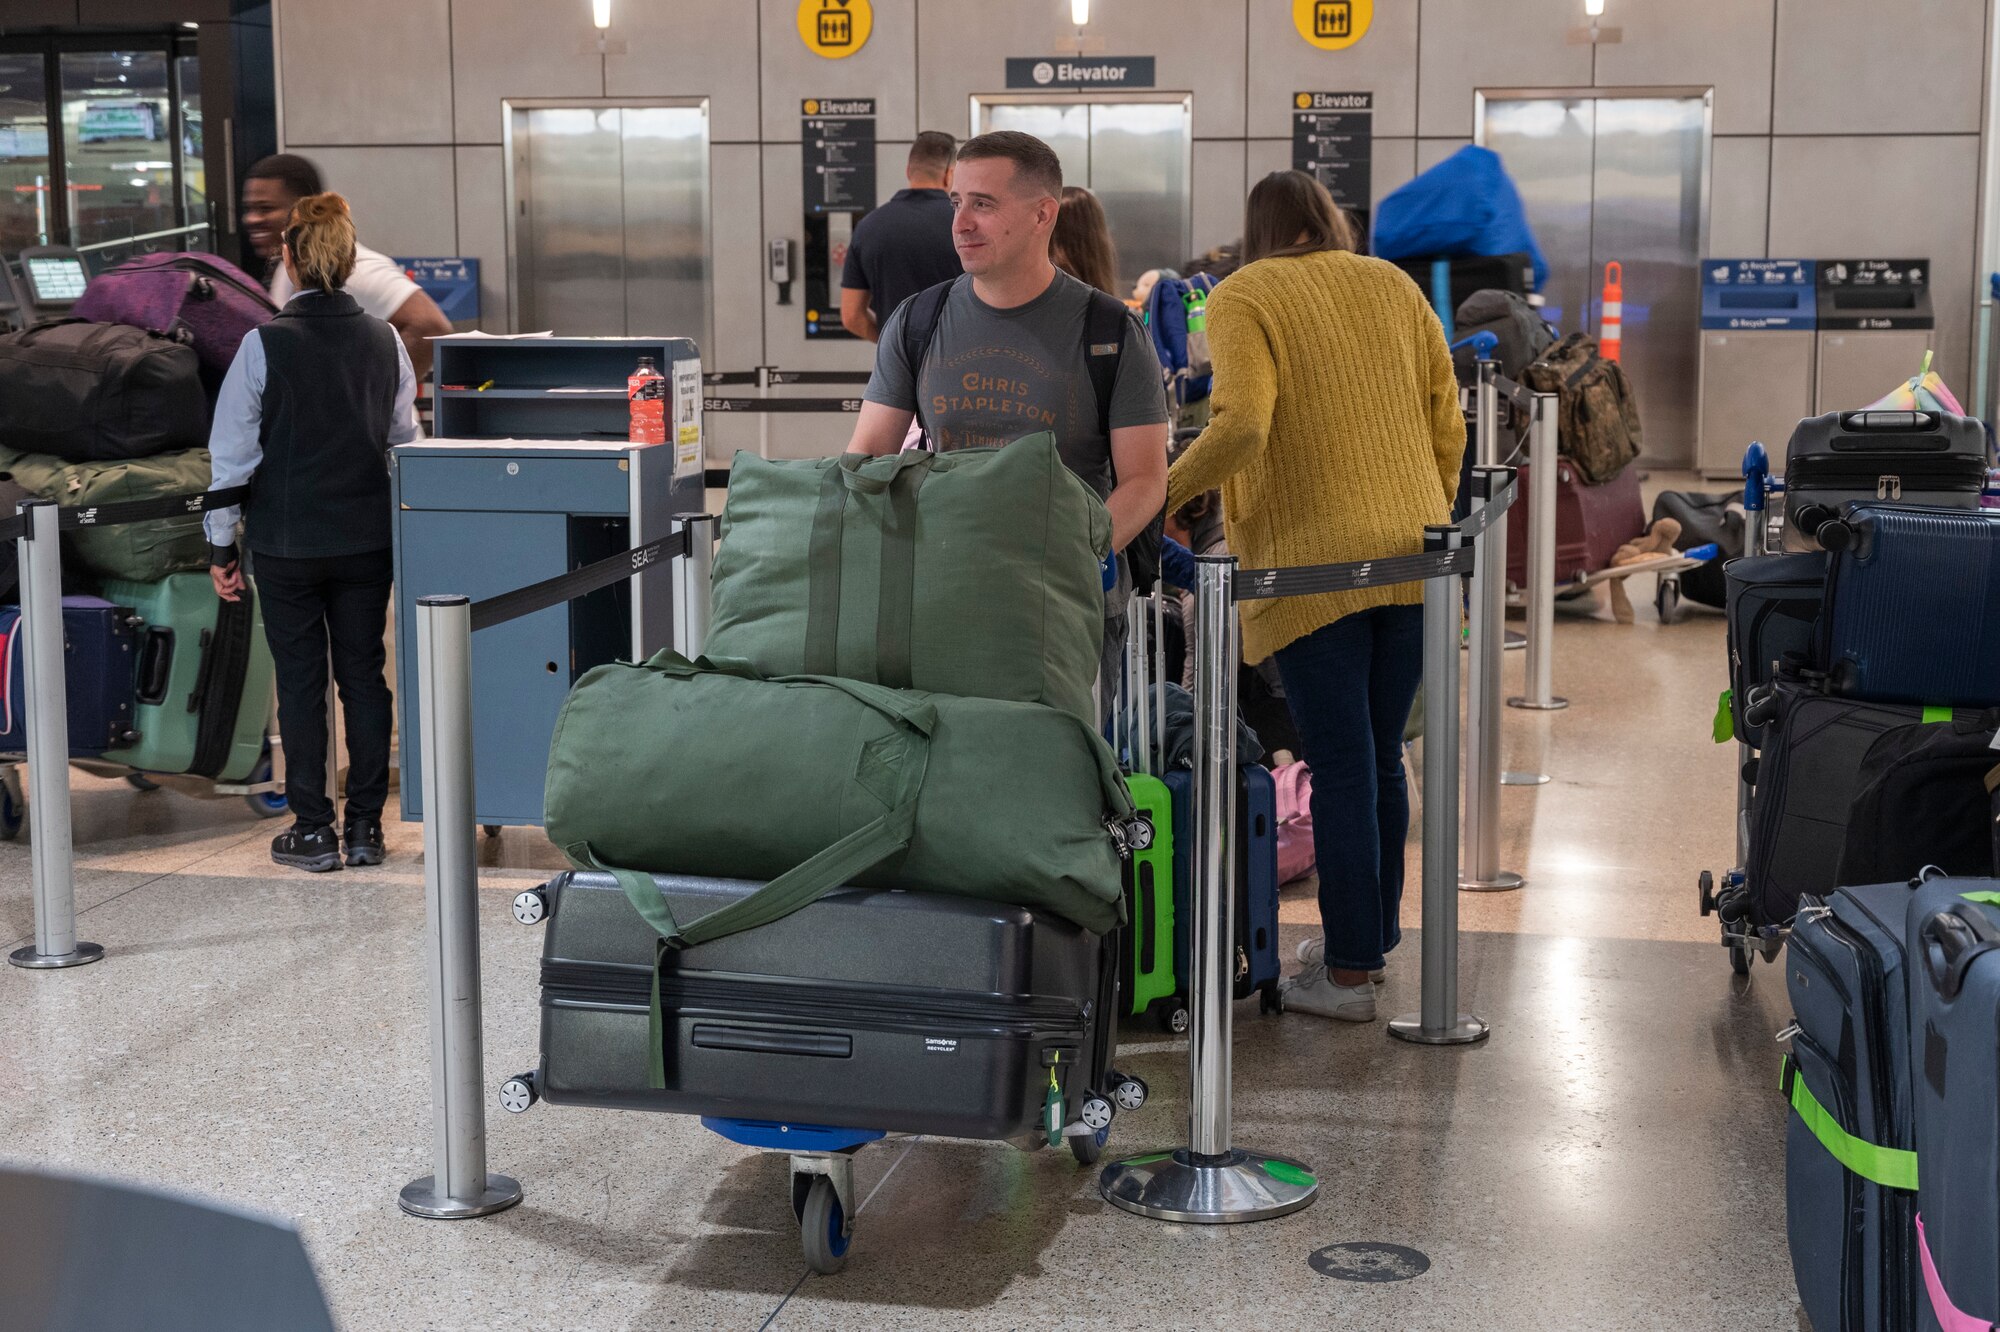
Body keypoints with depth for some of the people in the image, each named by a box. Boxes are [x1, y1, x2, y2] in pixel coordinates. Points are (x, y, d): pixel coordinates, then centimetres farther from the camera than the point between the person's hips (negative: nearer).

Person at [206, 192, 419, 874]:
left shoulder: (265, 344, -11)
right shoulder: (386, 341, -1)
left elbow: (232, 454, -8)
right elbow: (406, 443, 8)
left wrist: (222, 545, 1)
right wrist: (405, 539, 19)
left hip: (287, 542, -3)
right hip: (368, 538, 3)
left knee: (300, 682, 6)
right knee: (364, 675, 9)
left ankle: (312, 830, 11)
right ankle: (365, 827, 13)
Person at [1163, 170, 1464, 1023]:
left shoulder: (1242, 299, -2)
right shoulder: (1395, 288, 13)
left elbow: (1243, 427, -17)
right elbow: (1446, 425, 12)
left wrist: (1160, 496, -8)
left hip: (1313, 562, -5)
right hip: (1411, 555, 5)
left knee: (1341, 770, -2)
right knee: (1382, 759, 15)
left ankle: (1349, 972, 4)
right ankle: (1373, 936, 27)